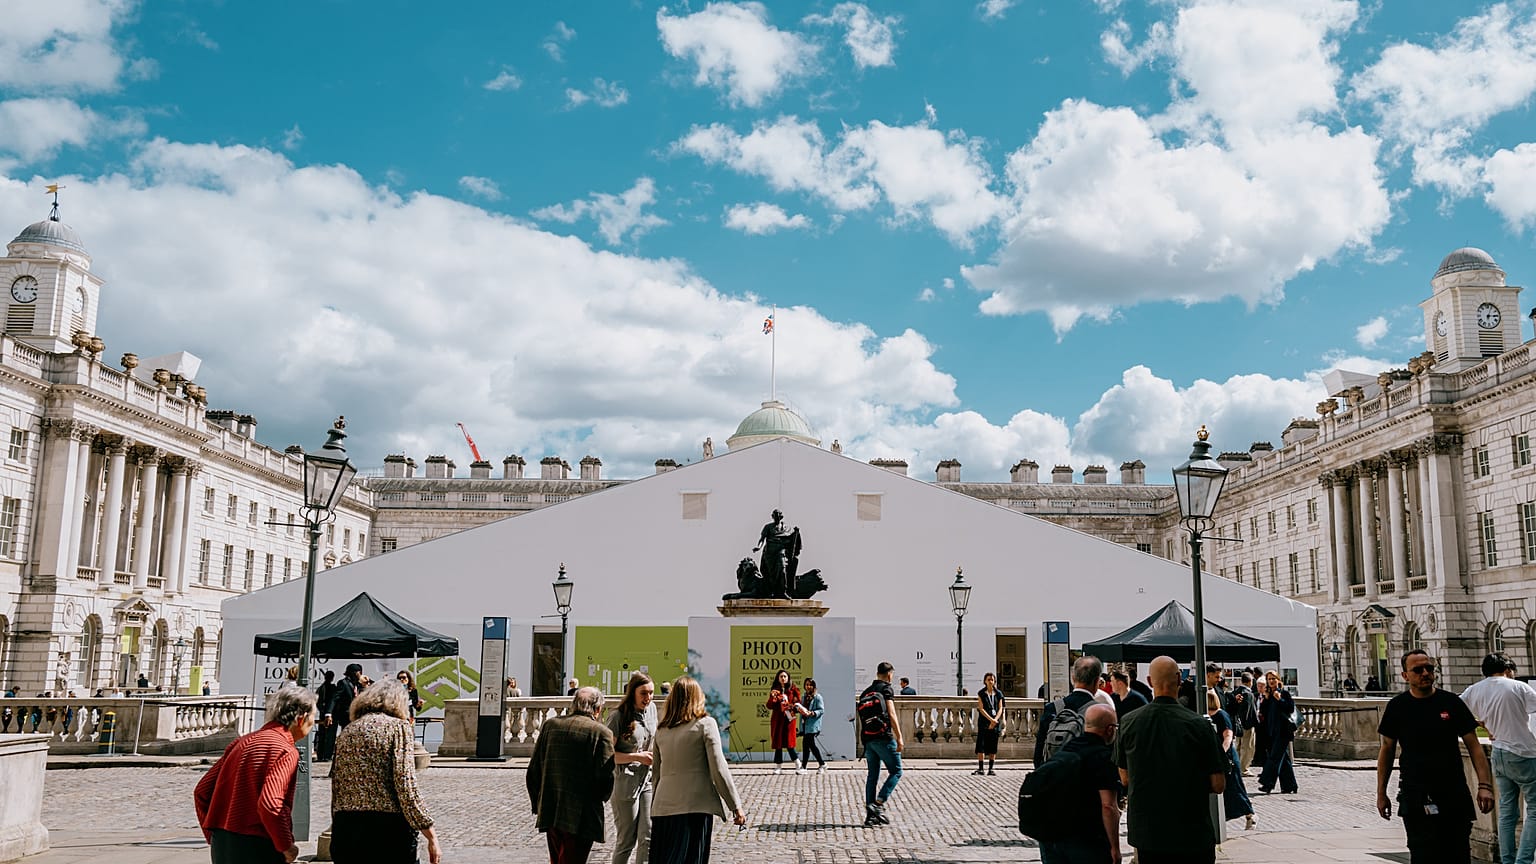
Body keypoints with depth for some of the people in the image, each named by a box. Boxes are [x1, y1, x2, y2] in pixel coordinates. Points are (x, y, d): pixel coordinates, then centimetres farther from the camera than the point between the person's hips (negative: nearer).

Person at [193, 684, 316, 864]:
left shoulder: (243, 741, 13)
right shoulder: (286, 752, -10)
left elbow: (202, 791, 14)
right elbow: (270, 805, -24)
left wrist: (213, 835, 19)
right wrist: (286, 846, -12)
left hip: (221, 846, 8)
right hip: (258, 849, -8)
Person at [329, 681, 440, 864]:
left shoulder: (345, 732, 15)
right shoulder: (398, 727, -3)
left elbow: (336, 791, 14)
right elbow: (406, 788, -12)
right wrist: (431, 837, -10)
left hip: (344, 830, 6)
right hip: (388, 829, -6)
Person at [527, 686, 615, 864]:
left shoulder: (550, 725, 6)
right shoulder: (601, 732, -8)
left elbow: (533, 771, 9)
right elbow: (606, 777, -13)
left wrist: (537, 804, 18)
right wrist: (598, 799, 8)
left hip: (550, 814, 5)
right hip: (582, 816, -5)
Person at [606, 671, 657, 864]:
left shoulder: (651, 708, 6)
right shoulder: (618, 717, -13)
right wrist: (637, 757, -17)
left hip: (648, 781, 5)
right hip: (626, 783, -5)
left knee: (648, 839, 0)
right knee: (626, 841, 4)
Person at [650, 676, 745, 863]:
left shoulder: (661, 730, 11)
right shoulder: (705, 724, -3)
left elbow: (656, 771, 15)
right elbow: (718, 769, -7)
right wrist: (735, 805, -3)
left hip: (663, 807, 4)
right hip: (695, 806, -4)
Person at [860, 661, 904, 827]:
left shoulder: (865, 692, 17)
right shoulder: (886, 689, -4)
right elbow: (891, 714, -13)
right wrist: (899, 737, -13)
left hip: (868, 738, 7)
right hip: (884, 737, -7)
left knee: (872, 775, 10)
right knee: (896, 771, 2)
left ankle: (870, 815, 8)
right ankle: (879, 804, -11)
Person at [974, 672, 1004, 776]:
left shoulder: (998, 693, 9)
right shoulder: (981, 693, 2)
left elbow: (1000, 709, 5)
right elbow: (981, 709, -4)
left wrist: (995, 720, -10)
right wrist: (991, 719, -13)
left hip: (996, 722, 2)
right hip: (984, 722, -2)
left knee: (993, 747, 3)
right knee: (981, 745, -7)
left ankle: (991, 769, 7)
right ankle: (980, 768, -4)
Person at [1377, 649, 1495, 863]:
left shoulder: (1451, 702, 2)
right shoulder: (1397, 707, 1)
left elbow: (1474, 746, 3)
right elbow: (1386, 751, 8)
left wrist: (1485, 785, -9)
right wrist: (1381, 794, 7)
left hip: (1455, 794, 2)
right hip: (1415, 796, -1)